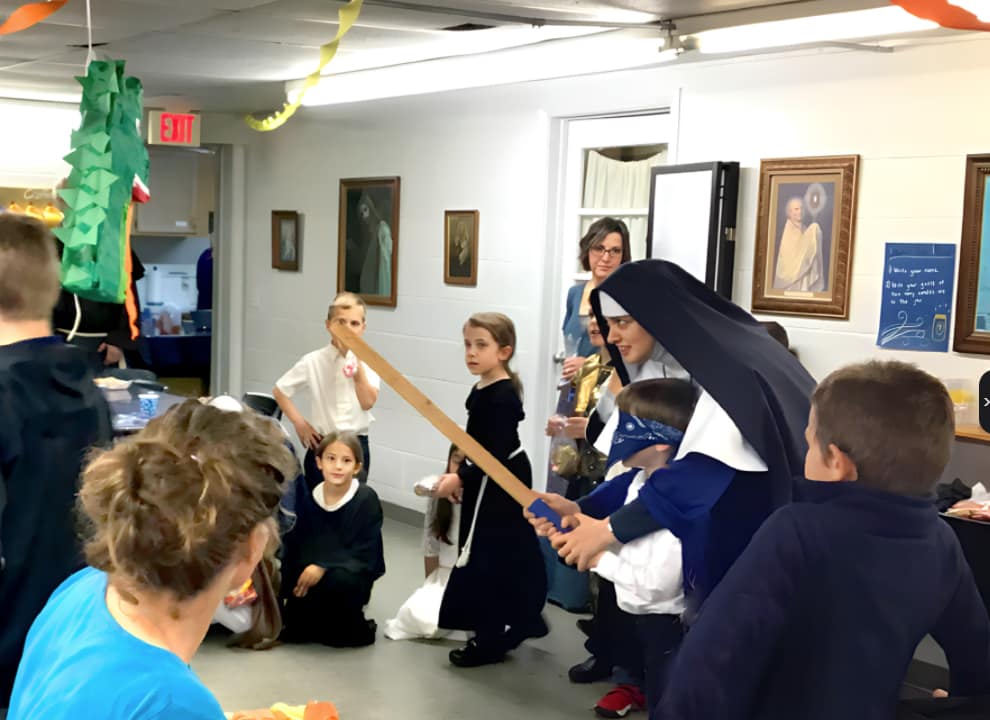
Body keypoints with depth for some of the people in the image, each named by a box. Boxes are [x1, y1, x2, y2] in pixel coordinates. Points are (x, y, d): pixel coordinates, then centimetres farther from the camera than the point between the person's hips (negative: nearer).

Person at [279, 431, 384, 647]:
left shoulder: (366, 500, -13)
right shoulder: (307, 498, -2)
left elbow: (365, 556, -16)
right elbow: (292, 546, 3)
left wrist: (323, 567, -28)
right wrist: (286, 591, -4)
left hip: (351, 578, -3)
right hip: (307, 576, 3)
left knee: (340, 580, -35)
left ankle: (351, 629, -8)